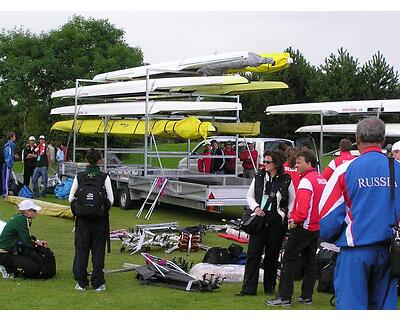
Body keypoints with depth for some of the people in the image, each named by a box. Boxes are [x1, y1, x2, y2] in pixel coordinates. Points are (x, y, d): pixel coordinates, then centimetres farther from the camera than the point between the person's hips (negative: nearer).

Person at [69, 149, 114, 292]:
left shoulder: (79, 177, -2)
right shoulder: (104, 177, -6)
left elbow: (71, 198, 0)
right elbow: (111, 199, -6)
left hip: (82, 219, 1)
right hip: (100, 219, -1)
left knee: (81, 249, 9)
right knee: (98, 250, 6)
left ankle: (81, 282, 10)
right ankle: (98, 283, 8)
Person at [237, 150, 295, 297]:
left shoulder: (286, 180, 1)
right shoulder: (258, 178, 8)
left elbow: (292, 201, 9)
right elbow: (250, 196, 14)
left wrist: (286, 215, -3)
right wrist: (255, 207, -4)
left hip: (277, 222, -2)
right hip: (259, 220, 2)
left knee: (272, 255, 7)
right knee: (253, 253, -4)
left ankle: (269, 287, 20)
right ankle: (249, 288, -2)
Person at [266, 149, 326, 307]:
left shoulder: (306, 180, -17)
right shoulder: (322, 179, 12)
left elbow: (302, 206, -26)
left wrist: (295, 221, -12)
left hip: (302, 227, -9)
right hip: (317, 227, 9)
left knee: (289, 260, -4)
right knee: (310, 261, 13)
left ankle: (284, 297, -5)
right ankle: (307, 296, 16)